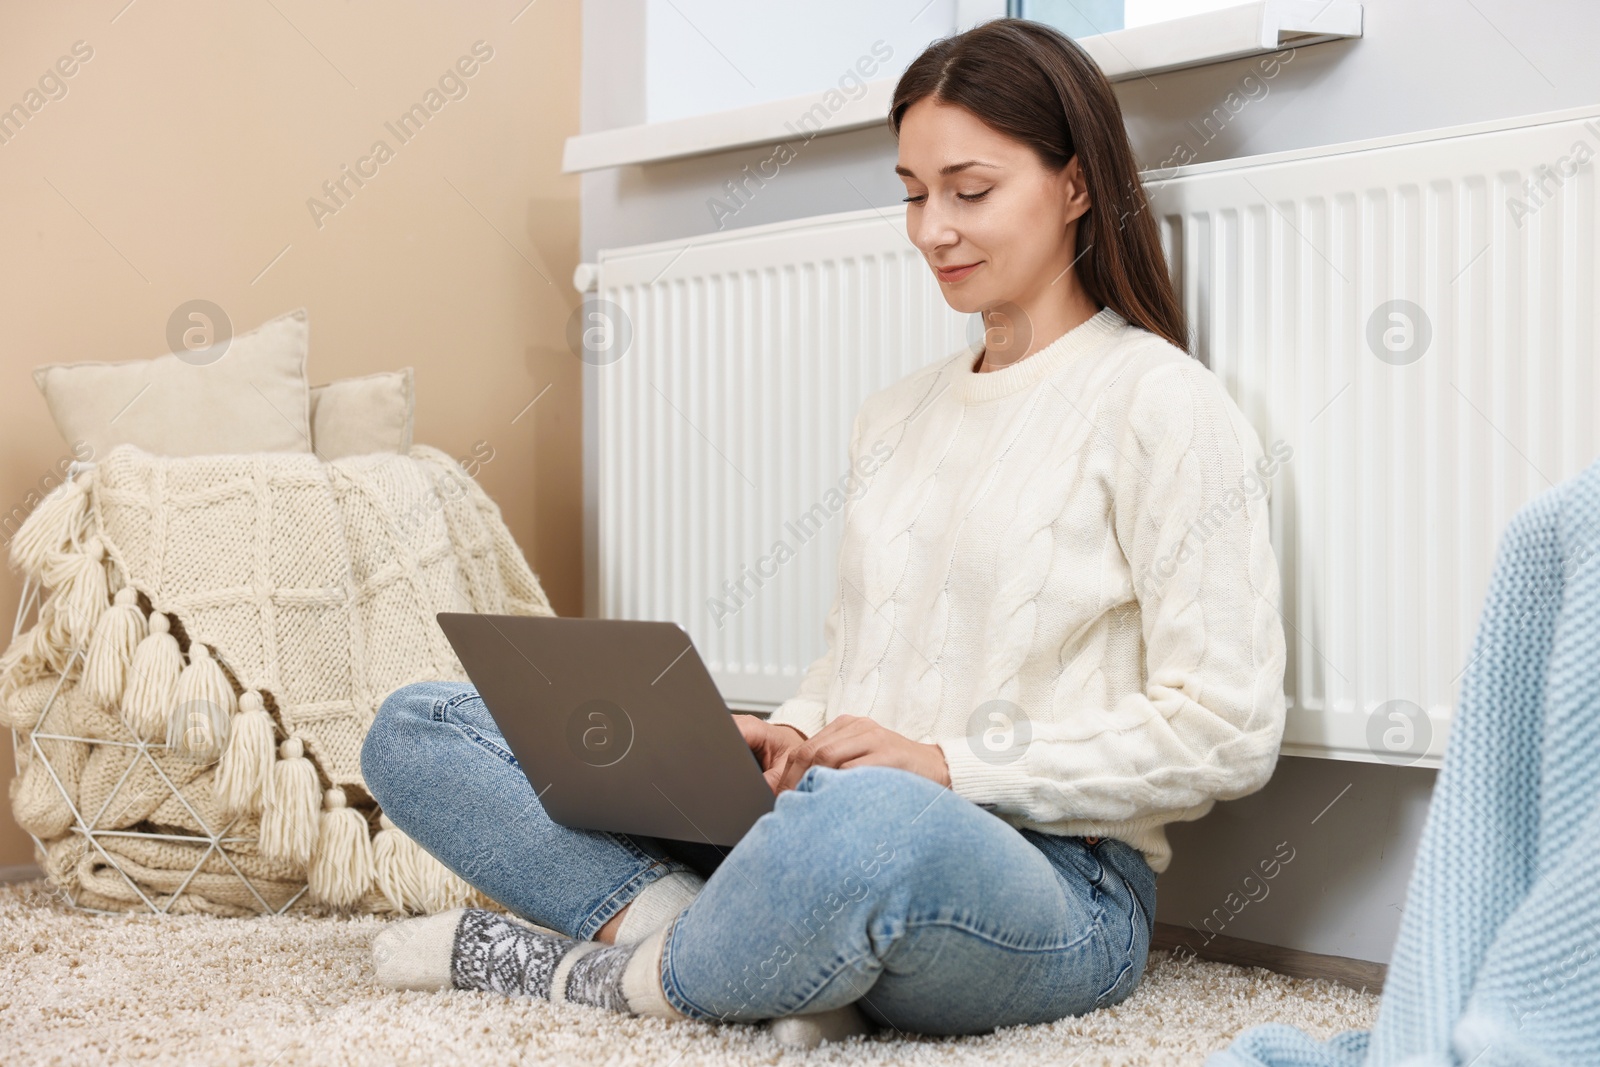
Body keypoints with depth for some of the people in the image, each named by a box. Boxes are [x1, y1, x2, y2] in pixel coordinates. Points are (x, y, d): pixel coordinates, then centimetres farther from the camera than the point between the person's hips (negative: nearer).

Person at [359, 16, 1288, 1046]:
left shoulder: (1158, 403, -3)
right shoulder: (896, 415, 20)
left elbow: (1225, 731, -9)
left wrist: (951, 765, -14)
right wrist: (783, 735, 0)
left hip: (1049, 878, -7)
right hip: (823, 819, 7)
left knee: (874, 824, -45)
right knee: (420, 730, 0)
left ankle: (619, 974, -15)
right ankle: (686, 924, -21)